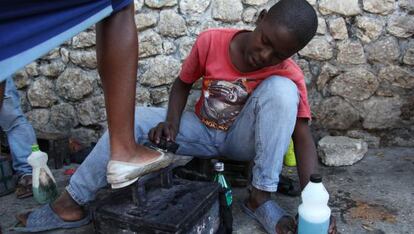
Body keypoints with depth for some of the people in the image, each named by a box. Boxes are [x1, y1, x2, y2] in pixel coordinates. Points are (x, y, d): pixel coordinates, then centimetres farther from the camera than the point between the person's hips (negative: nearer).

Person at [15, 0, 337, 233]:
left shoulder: (289, 74, -21)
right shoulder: (210, 42, -18)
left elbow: (303, 136, -22)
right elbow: (183, 83, -3)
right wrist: (171, 122, -21)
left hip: (243, 140, -1)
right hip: (203, 134, 2)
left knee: (281, 89, -29)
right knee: (133, 120, -18)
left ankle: (261, 197, -23)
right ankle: (72, 204, -6)